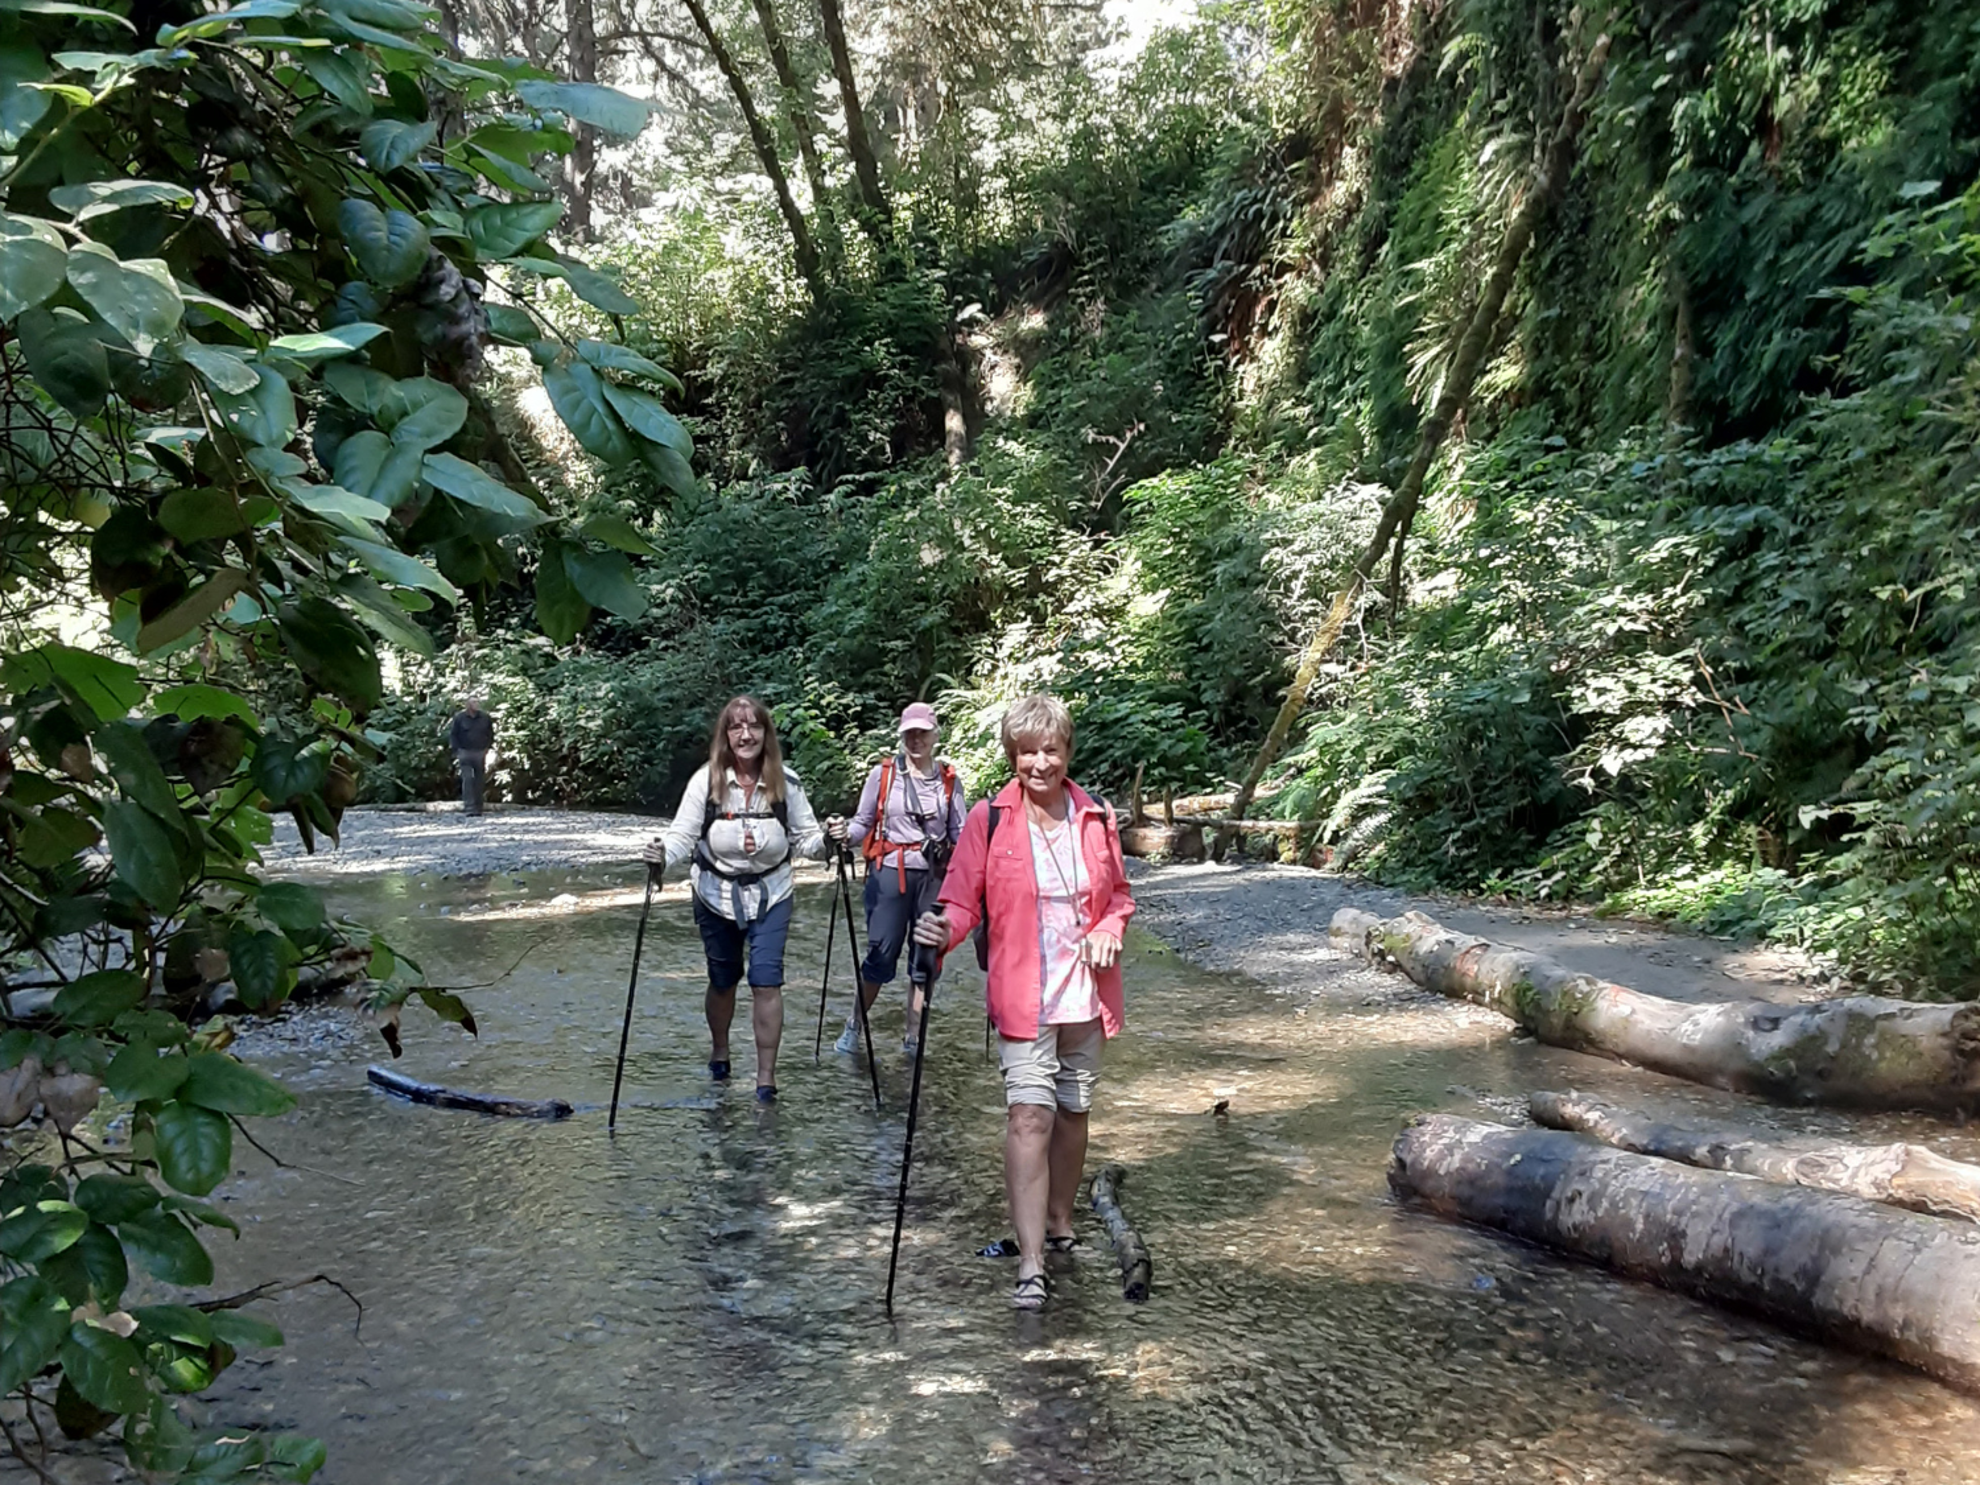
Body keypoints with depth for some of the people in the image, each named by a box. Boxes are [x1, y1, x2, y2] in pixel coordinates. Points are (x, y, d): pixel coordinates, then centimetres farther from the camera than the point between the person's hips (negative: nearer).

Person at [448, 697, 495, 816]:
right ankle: (469, 807, -13)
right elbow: (453, 735, 4)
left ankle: (477, 808, 11)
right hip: (465, 753, -2)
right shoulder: (459, 718, -1)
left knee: (480, 781, 3)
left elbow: (490, 734, 16)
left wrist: (487, 748, 5)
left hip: (480, 753, 2)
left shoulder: (485, 718, 5)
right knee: (467, 779, -11)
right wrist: (456, 751, -3)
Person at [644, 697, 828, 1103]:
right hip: (716, 894, 0)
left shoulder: (786, 782, -10)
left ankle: (766, 1075, 3)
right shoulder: (706, 779, -14)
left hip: (770, 895, 0)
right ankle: (719, 1052, 44)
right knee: (723, 980, 16)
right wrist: (663, 855, -35)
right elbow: (684, 834, -16)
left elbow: (803, 837, -6)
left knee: (766, 980, -9)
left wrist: (825, 840, -26)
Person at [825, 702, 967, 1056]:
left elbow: (960, 833, 6)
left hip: (933, 876, 2)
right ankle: (854, 1025, 18)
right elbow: (863, 823, 3)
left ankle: (912, 1037, 19)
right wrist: (844, 831, -19)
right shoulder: (883, 774, 0)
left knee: (927, 959, 6)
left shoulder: (949, 780, 5)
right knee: (881, 955, -3)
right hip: (890, 873, -2)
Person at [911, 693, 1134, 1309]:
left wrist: (1109, 929, -5)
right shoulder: (989, 820, -6)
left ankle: (1059, 1223, 36)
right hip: (1022, 996, -4)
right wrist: (944, 930, -29)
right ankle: (1030, 1264, -12)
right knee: (1029, 1116, -13)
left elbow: (1119, 895, 15)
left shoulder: (1096, 819, 3)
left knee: (1072, 1111, 15)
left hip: (1084, 994, 4)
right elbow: (963, 901, -8)